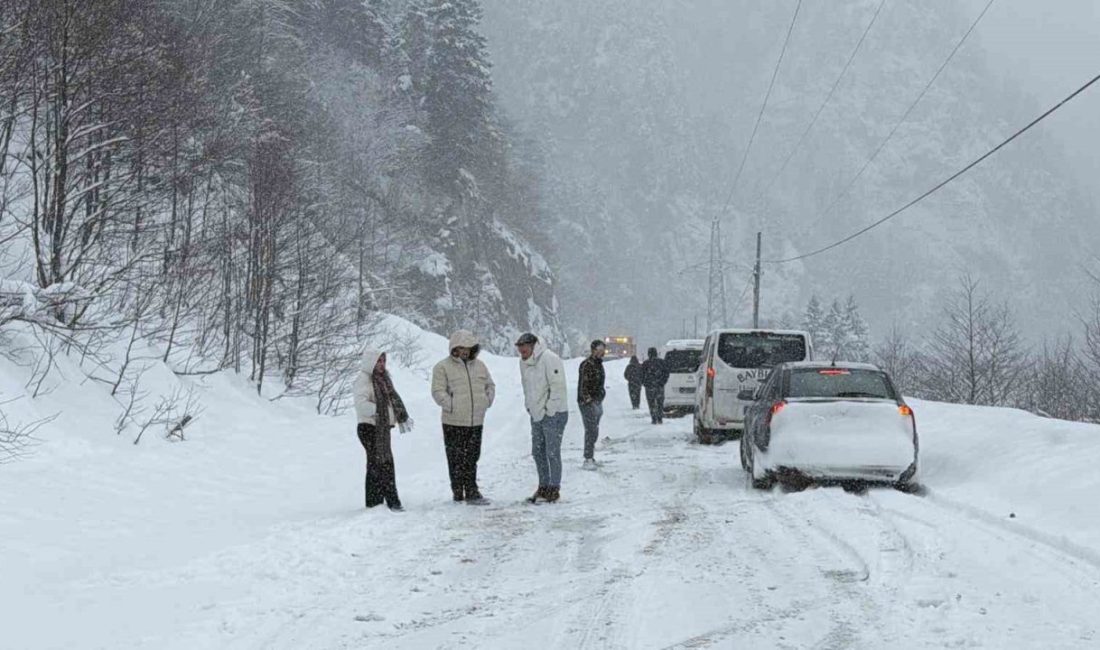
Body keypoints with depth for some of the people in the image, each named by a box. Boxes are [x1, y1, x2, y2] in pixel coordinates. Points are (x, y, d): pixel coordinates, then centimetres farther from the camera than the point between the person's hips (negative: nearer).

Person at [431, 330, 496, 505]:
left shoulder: (479, 365, 12)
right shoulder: (443, 367, -4)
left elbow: (490, 385, 21)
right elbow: (438, 391, -9)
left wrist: (487, 401, 7)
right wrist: (451, 406, -16)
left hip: (476, 421, 4)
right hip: (454, 423, -4)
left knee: (472, 458, 7)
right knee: (456, 459, 1)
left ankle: (471, 492, 10)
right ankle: (458, 493, 7)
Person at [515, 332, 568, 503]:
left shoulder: (549, 359, -17)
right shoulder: (524, 363, 8)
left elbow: (558, 387, -19)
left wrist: (549, 411, -17)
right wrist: (529, 407, 11)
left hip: (553, 414, -8)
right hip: (536, 415, 8)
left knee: (552, 453, -5)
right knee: (538, 452, 11)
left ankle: (554, 489, 2)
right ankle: (544, 487, 21)